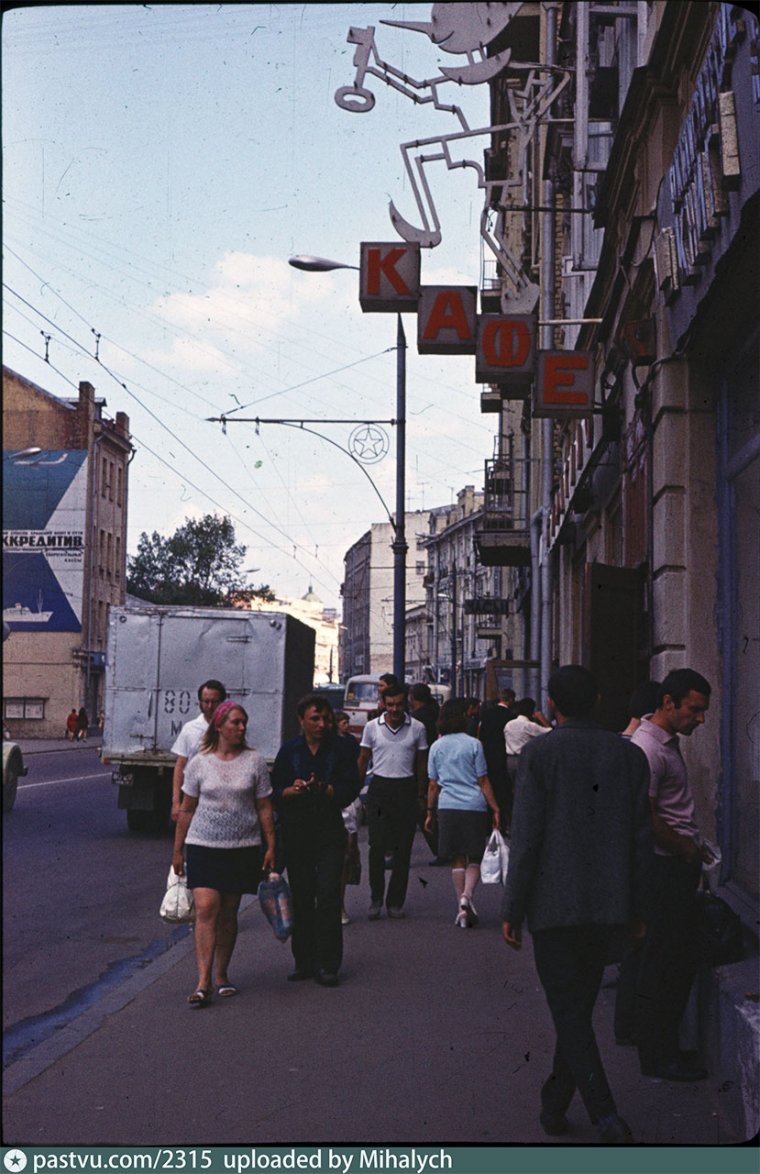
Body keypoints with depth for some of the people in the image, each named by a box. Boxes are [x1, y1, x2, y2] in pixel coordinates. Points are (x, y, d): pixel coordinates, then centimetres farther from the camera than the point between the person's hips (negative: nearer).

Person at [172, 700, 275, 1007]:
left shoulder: (254, 761, 1)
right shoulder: (199, 762, 1)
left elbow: (264, 808, 5)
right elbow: (187, 809, 7)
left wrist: (271, 846, 1)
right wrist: (178, 850, 7)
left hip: (242, 848, 1)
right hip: (203, 846, -1)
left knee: (228, 914, 8)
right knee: (206, 909, -12)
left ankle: (222, 976, 22)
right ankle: (203, 982, -14)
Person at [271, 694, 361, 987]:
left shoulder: (341, 748, 1)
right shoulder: (289, 751, 7)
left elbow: (350, 788, -5)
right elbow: (275, 792, 5)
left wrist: (321, 789, -20)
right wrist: (293, 790, -15)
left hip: (330, 831, -2)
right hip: (296, 832, 2)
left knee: (328, 896, -10)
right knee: (301, 898, 6)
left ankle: (327, 965, -6)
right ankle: (303, 962, 15)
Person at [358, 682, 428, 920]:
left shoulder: (417, 728, 2)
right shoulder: (372, 727, 2)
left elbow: (422, 763, 11)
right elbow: (363, 760, 11)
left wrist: (419, 793, 11)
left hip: (406, 789, 1)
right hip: (379, 788, 0)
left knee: (403, 848, 3)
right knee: (377, 846, -6)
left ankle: (395, 902, 12)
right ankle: (376, 899, 6)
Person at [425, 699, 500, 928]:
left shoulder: (436, 747, 6)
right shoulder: (473, 744, -2)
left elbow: (433, 784, 9)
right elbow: (483, 781, -1)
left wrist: (430, 812, 18)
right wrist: (495, 808, 4)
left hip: (448, 807, 2)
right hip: (474, 806, -2)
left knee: (457, 859, 10)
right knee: (474, 858, 6)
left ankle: (462, 908, 6)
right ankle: (467, 896, -17)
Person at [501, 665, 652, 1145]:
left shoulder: (540, 753, -9)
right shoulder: (629, 754, 3)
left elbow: (526, 835, -12)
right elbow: (642, 838, 5)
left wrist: (512, 908, -5)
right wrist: (638, 907, 14)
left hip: (555, 903, -4)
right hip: (611, 906, 4)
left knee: (569, 1010, 0)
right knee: (579, 1006, 18)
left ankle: (607, 1117, -13)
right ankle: (554, 1105, 28)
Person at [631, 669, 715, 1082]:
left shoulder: (668, 741, 14)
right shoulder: (647, 748, -18)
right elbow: (645, 819, -22)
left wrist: (693, 848, 16)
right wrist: (686, 848, -11)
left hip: (678, 865, 10)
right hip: (664, 866, -10)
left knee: (678, 961, 13)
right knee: (665, 965, -4)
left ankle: (661, 1046, 21)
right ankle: (657, 1055, 2)